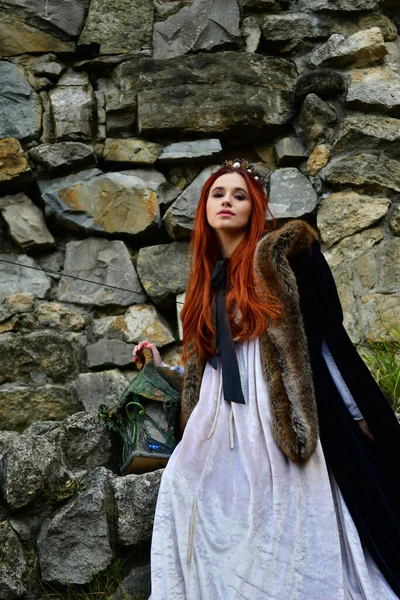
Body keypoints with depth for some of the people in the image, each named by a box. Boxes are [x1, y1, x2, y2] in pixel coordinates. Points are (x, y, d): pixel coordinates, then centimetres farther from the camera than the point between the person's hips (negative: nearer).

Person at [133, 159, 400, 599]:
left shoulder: (284, 252, 0)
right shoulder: (207, 278, 17)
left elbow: (329, 336, -3)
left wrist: (361, 414, -4)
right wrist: (164, 368, 18)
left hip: (283, 418, -5)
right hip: (222, 422, 6)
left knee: (294, 537, -4)